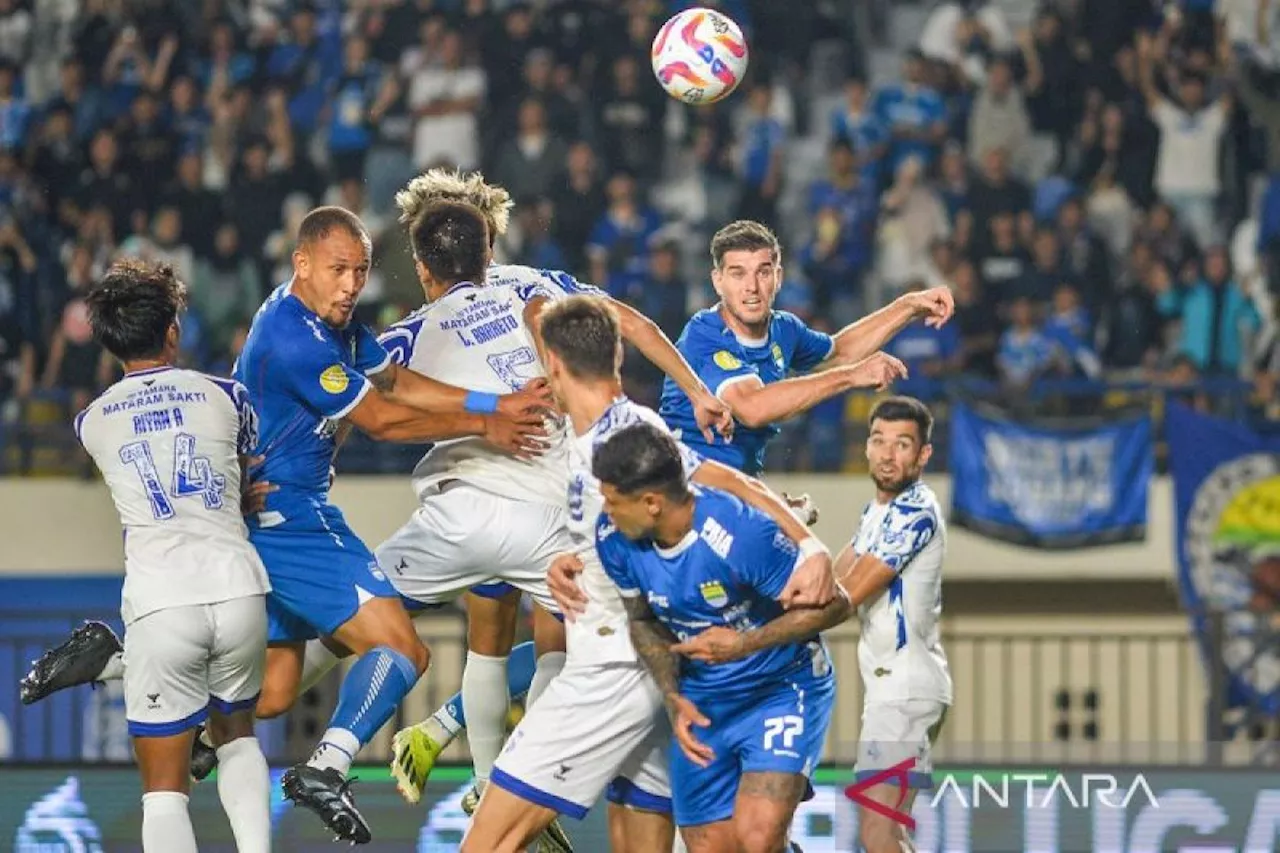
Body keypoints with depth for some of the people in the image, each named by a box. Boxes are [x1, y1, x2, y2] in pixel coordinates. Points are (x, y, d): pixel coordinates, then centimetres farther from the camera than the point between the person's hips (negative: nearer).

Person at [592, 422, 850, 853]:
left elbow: (832, 605, -19)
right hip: (701, 702, 6)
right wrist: (673, 698, -9)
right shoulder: (613, 537, -12)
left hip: (784, 688, -6)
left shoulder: (741, 533, -29)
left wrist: (745, 643, -29)